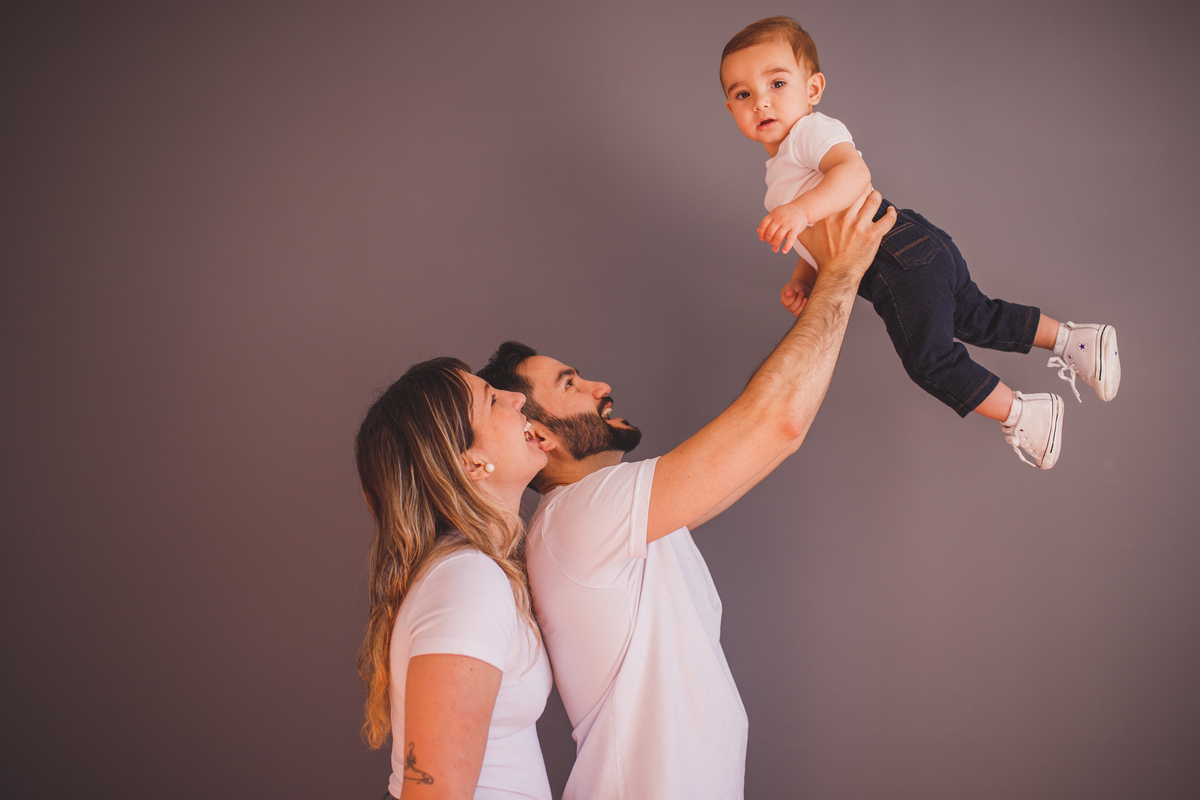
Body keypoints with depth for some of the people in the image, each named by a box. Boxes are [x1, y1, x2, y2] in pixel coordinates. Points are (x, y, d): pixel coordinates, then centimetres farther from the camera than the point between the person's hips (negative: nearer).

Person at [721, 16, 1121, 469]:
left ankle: (1024, 415, 13)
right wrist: (802, 281, 11)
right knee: (977, 318, 24)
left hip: (902, 263, -10)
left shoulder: (810, 130, -12)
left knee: (932, 362, -1)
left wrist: (802, 210, -49)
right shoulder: (782, 170, 21)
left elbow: (854, 171, -34)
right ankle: (1074, 340, 34)